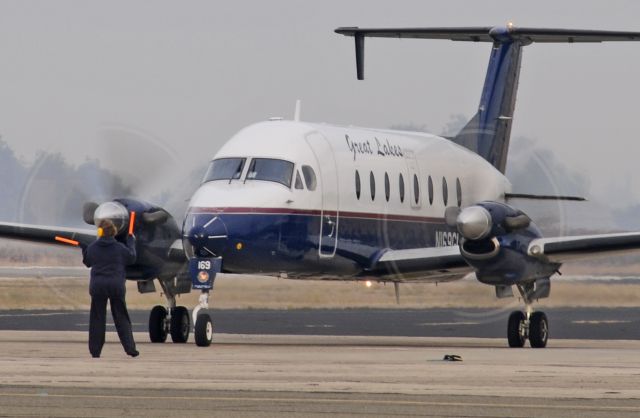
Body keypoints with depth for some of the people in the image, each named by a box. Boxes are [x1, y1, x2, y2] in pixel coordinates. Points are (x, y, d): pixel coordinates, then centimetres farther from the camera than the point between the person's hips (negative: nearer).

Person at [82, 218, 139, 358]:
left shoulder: (92, 248, -2)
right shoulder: (120, 248, -5)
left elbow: (87, 262, 12)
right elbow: (132, 258, 10)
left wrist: (83, 249, 28)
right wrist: (131, 242, 22)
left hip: (97, 286, 0)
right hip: (116, 286, 0)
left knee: (97, 318, 7)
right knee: (121, 318, 7)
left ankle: (95, 350, 5)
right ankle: (130, 348, 3)